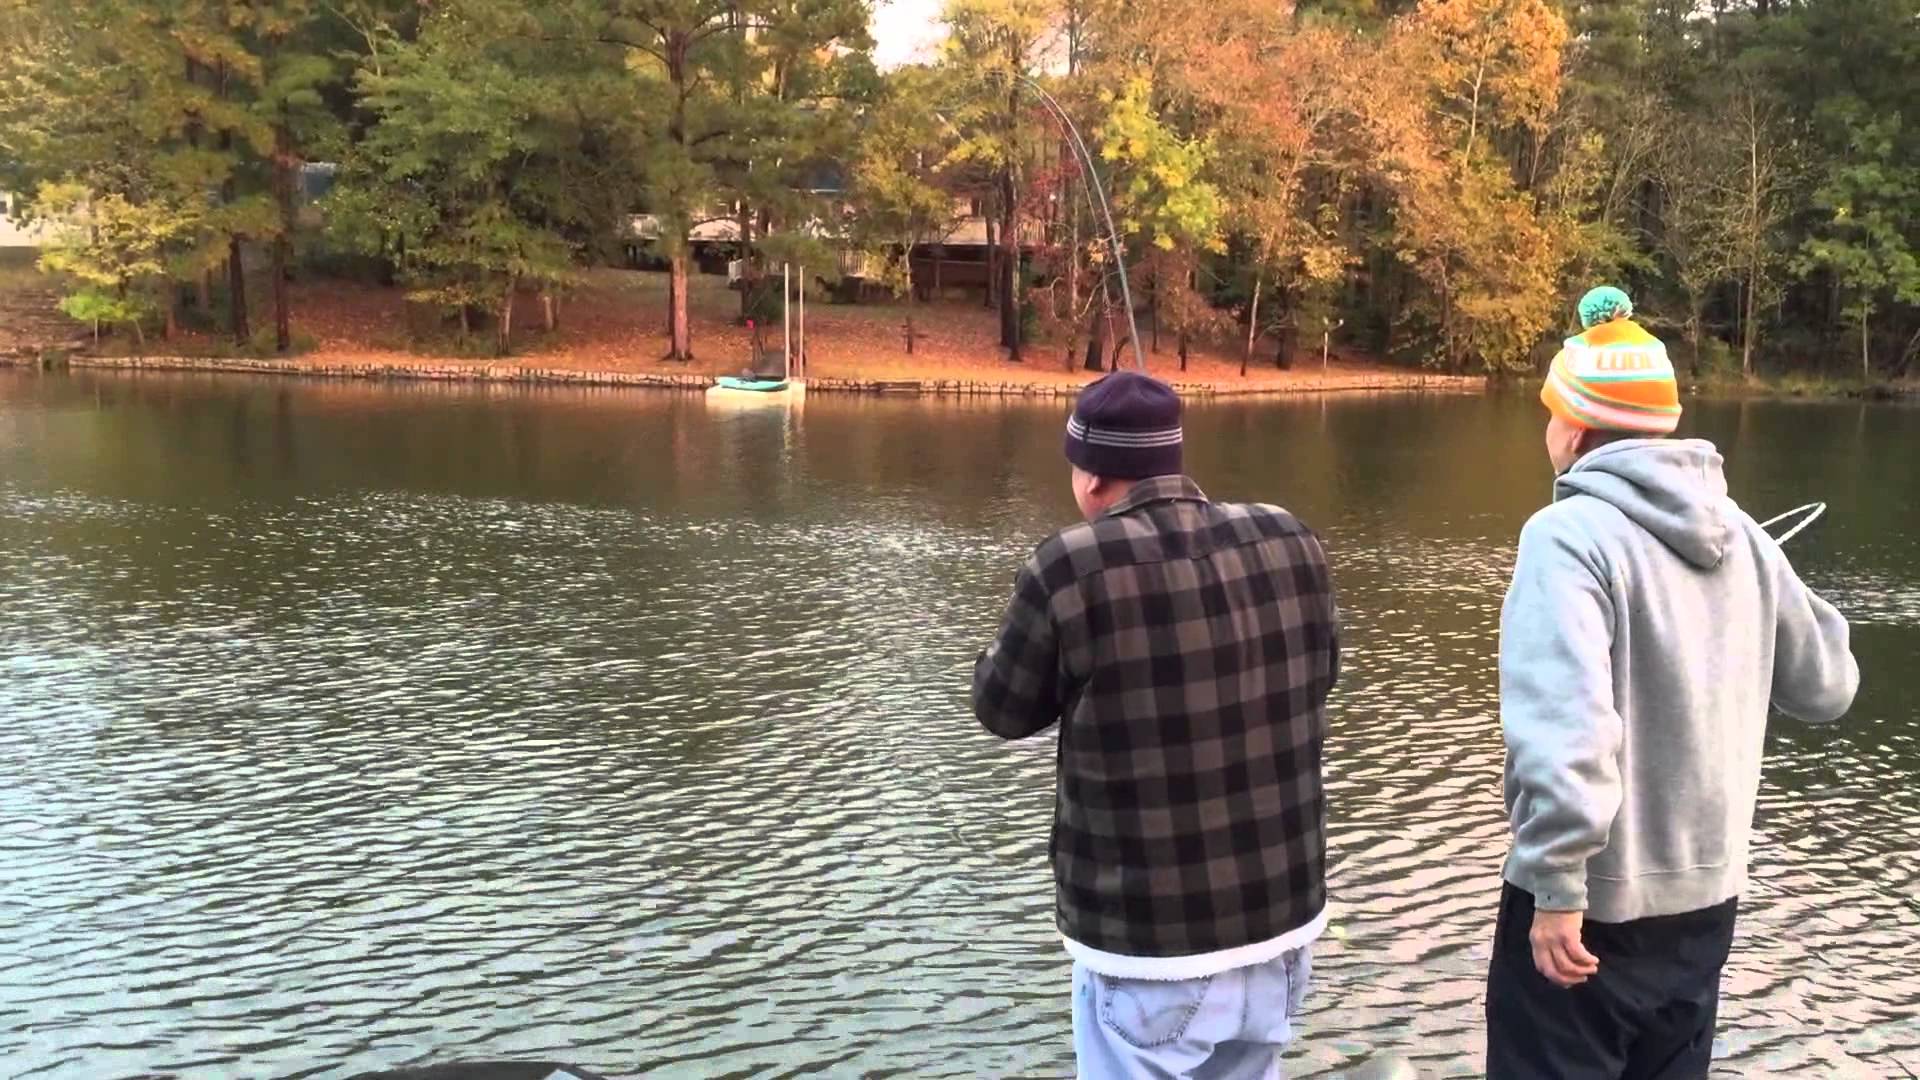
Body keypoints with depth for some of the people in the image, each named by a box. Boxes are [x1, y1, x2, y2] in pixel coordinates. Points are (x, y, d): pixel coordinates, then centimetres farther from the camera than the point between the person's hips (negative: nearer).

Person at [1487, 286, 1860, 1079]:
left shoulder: (1571, 533, -18)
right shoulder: (1739, 530, 1)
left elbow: (1564, 721, -29)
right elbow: (1825, 687, 10)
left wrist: (1556, 884, -23)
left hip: (1593, 901, -6)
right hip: (1706, 896, 7)